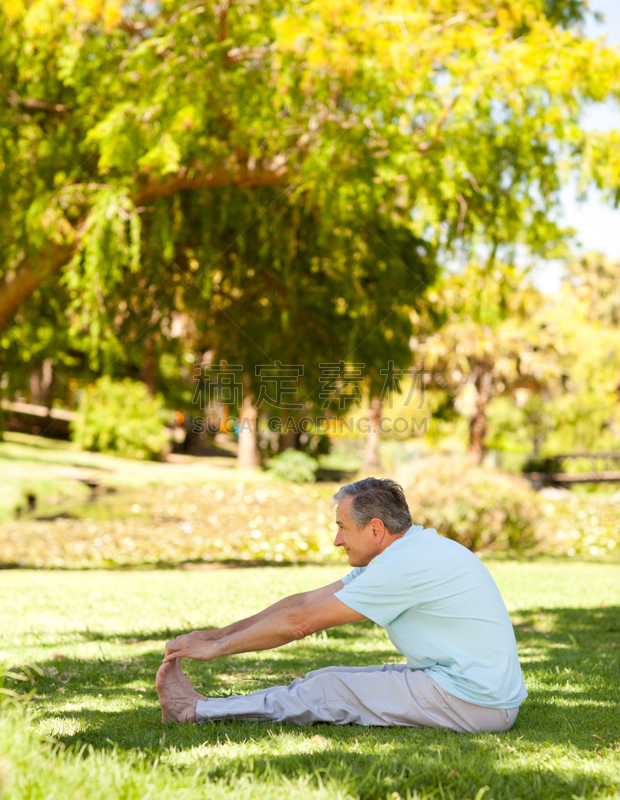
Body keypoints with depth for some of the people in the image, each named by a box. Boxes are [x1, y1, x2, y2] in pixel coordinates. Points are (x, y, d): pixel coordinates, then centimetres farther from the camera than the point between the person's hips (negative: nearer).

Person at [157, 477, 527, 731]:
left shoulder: (406, 565, -20)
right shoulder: (405, 551, 11)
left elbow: (301, 623, -15)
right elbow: (307, 600, 14)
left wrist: (216, 647, -5)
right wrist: (217, 633, 12)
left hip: (475, 702, -9)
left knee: (332, 690, -4)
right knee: (333, 681, 12)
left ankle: (198, 711, 8)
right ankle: (204, 706, 18)